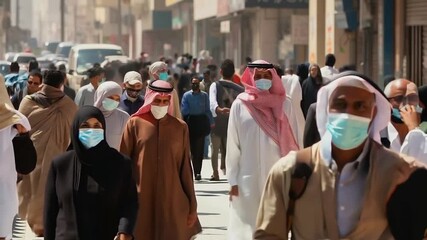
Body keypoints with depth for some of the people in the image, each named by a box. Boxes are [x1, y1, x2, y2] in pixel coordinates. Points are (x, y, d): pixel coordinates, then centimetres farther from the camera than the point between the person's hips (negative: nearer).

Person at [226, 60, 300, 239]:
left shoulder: (284, 104, 3)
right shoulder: (240, 105, 0)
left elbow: (292, 142, 4)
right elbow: (232, 145, 1)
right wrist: (233, 180, -1)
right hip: (248, 178, -1)